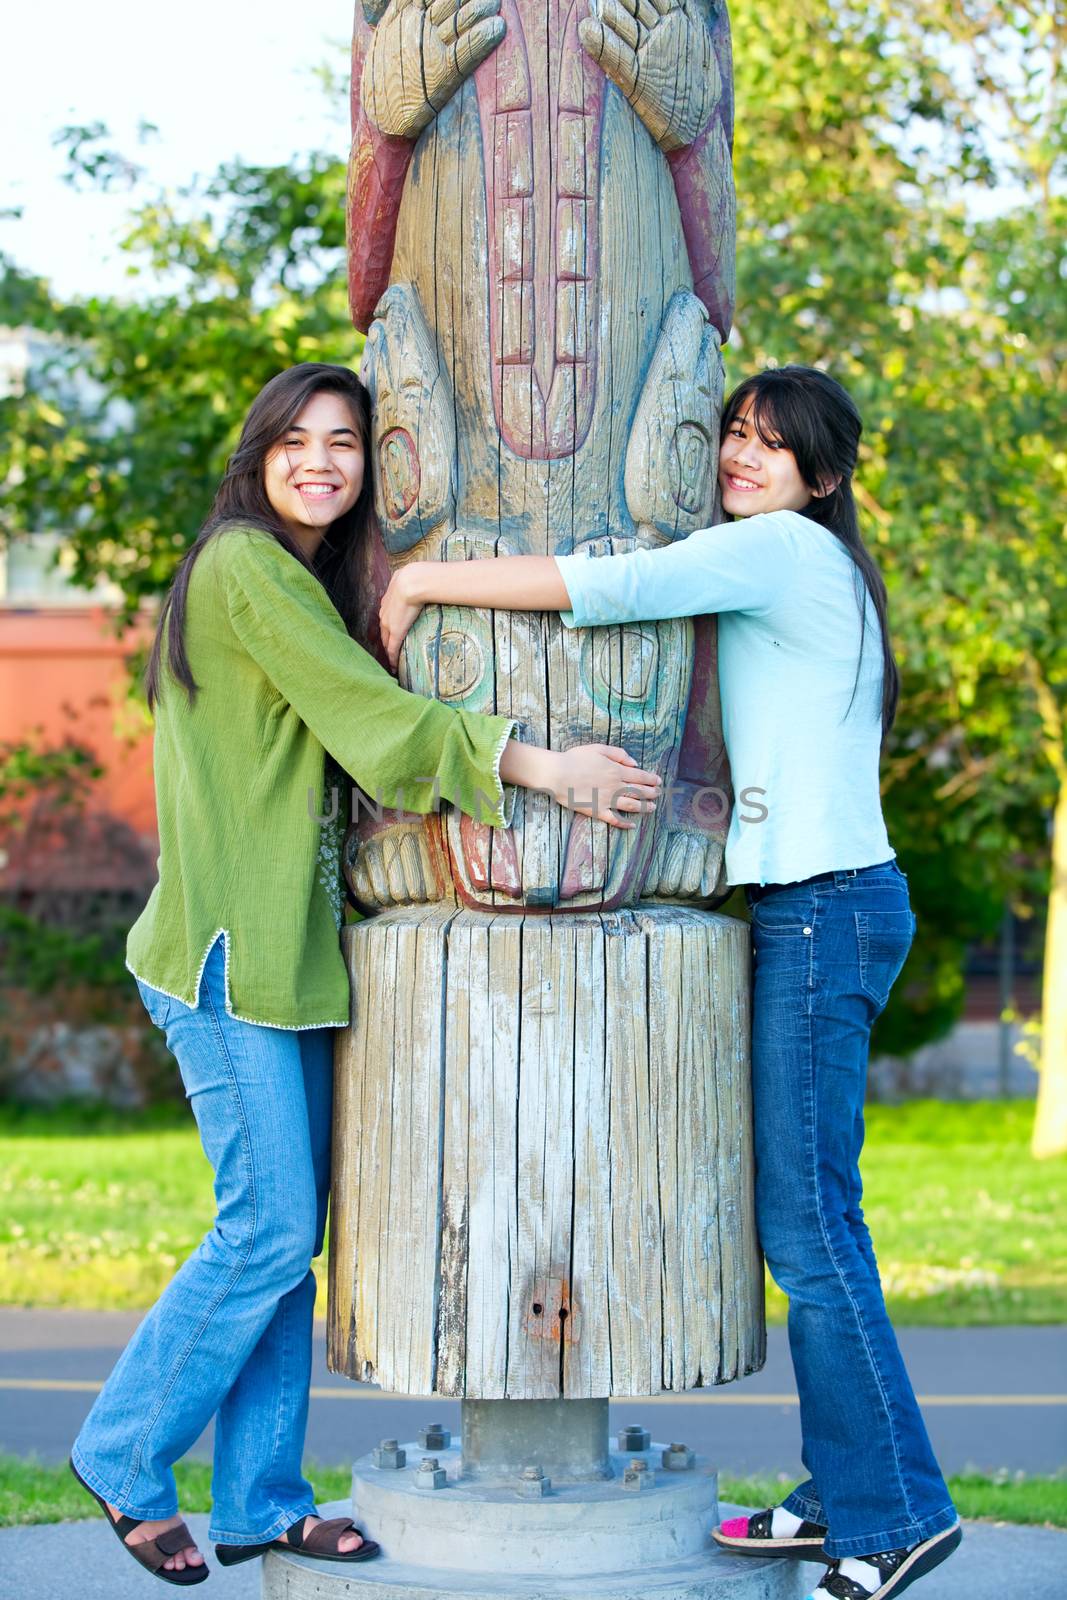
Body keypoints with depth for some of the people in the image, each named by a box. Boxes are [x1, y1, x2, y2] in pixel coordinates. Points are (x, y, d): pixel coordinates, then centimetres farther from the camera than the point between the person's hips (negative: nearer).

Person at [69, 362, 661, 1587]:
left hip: (290, 952, 9)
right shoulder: (245, 566, -11)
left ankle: (260, 1501, 16)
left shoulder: (307, 579, 20)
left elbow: (356, 738, 23)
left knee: (292, 1232, 9)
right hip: (230, 950, -9)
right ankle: (125, 1455, 11)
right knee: (270, 1229, -6)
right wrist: (536, 766, -22)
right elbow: (374, 718, -18)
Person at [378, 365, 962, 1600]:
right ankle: (846, 1495, 17)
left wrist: (422, 579, -13)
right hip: (822, 906, 10)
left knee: (805, 1224, -7)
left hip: (823, 909, -10)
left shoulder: (785, 547, -9)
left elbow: (607, 589, -20)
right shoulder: (821, 572, 21)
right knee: (804, 1218, 12)